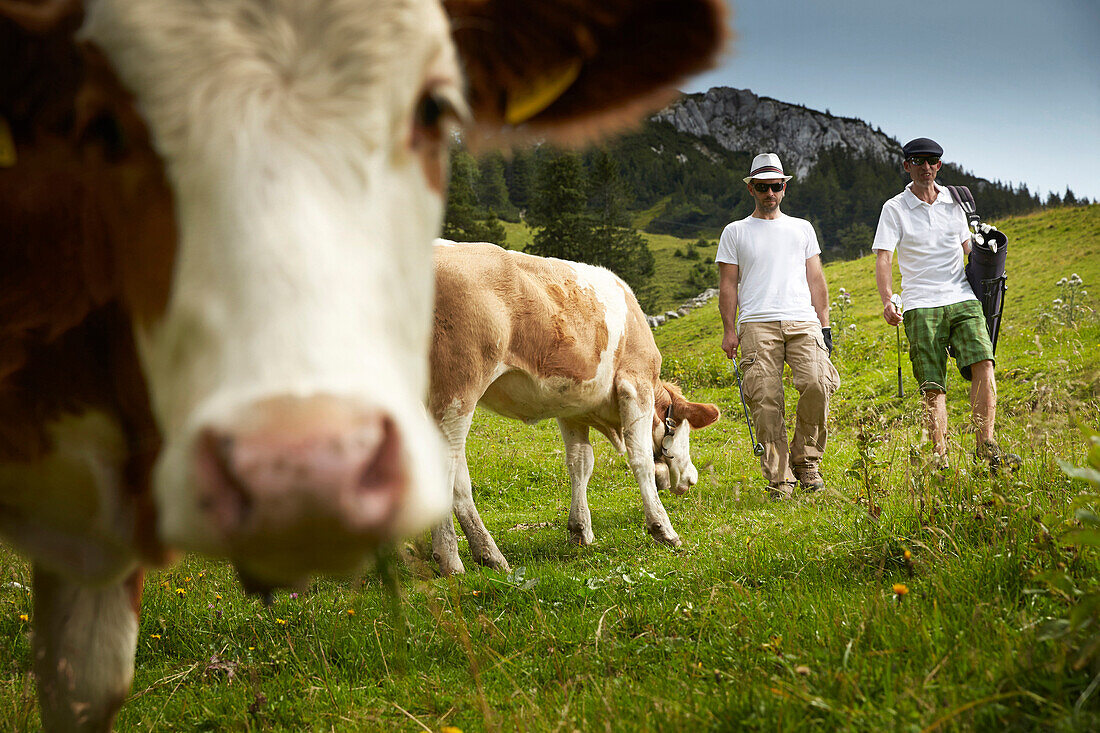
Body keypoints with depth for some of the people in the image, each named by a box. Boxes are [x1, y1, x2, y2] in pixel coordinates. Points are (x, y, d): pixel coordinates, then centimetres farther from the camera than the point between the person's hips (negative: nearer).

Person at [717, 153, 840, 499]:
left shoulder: (802, 228, 22)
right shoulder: (735, 232, 15)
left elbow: (816, 279, 20)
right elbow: (728, 284, 11)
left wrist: (824, 324, 11)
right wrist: (729, 330, 1)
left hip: (802, 322, 1)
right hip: (757, 324, -1)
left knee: (817, 384, -20)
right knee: (766, 400, -11)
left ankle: (805, 458, -2)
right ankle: (779, 478, -5)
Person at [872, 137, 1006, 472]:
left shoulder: (954, 201, 14)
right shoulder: (894, 208, 3)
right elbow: (883, 258, -6)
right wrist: (887, 300, -21)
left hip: (962, 299, 3)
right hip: (920, 306, -3)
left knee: (983, 363, -18)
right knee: (933, 387, -7)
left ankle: (986, 444, -13)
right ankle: (940, 461, -3)